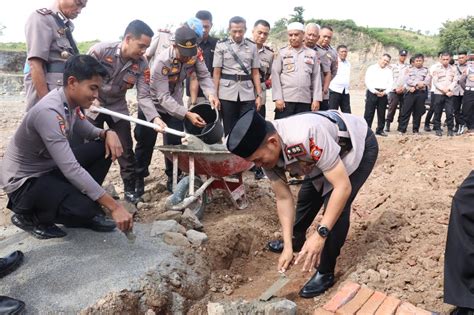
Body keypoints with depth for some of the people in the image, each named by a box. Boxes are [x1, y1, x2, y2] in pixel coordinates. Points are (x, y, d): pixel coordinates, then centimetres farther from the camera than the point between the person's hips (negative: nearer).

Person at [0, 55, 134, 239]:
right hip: (23, 182, -8)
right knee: (84, 209, -29)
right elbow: (71, 170, -35)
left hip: (49, 168, 9)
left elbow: (89, 132, 13)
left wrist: (108, 133, -14)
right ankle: (28, 215, 0)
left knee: (104, 147, -5)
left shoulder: (71, 103, -4)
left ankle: (88, 211, 5)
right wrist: (113, 206, -34)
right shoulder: (49, 112, -31)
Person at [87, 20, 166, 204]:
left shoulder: (142, 65, -15)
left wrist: (155, 118, -35)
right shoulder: (100, 50, -23)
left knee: (126, 151, 0)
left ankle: (130, 190, 13)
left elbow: (144, 96, -20)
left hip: (118, 108, 2)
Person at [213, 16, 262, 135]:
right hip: (227, 94, -1)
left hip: (247, 94, 2)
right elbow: (216, 73, 1)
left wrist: (259, 95, 2)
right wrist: (215, 95, -4)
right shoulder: (221, 45, 3)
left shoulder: (252, 46, 8)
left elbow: (255, 73, 9)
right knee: (229, 130, 5)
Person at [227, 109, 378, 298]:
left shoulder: (307, 137, -44)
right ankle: (296, 241, 44)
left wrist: (321, 234, -41)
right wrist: (288, 245, -16)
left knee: (336, 207, -18)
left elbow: (343, 187, -39)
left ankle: (325, 273, 1)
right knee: (307, 197, 16)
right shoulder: (266, 152, -20)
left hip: (359, 146, -7)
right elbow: (283, 198, -12)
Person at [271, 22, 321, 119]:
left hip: (305, 100, 2)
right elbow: (275, 75, 1)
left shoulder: (312, 54, 12)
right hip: (285, 99, -2)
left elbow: (316, 77, 9)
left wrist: (316, 99, 2)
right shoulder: (282, 53, 6)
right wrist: (278, 98, -8)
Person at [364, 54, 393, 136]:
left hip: (383, 94, 4)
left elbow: (391, 83, 9)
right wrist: (375, 91, -13)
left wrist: (385, 92, -8)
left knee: (382, 113, 7)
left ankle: (380, 130, 15)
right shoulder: (371, 68, 4)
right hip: (372, 92, -4)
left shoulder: (389, 71, 16)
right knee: (369, 113, -6)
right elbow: (367, 81, -5)